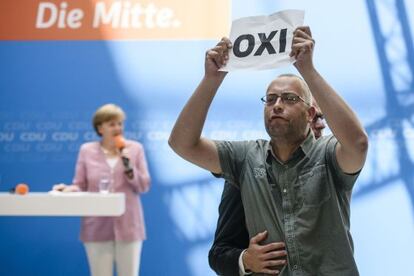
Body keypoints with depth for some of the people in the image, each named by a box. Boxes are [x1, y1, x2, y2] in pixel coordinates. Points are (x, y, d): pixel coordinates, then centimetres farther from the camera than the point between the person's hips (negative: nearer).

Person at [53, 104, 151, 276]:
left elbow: (144, 186, 2)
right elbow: (80, 186, 4)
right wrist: (69, 189, -17)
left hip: (128, 225, 0)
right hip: (97, 227, 0)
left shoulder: (135, 148, 4)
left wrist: (129, 167, -14)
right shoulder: (87, 150, 4)